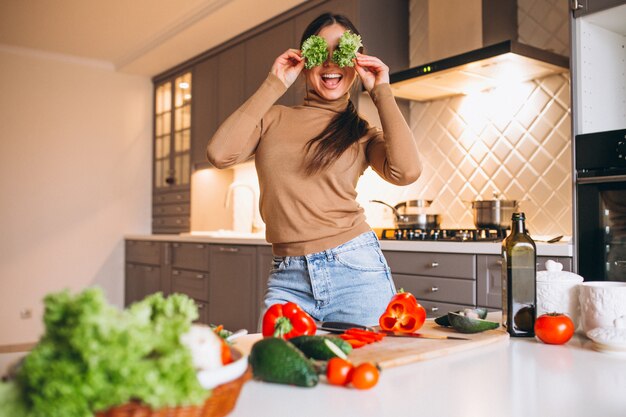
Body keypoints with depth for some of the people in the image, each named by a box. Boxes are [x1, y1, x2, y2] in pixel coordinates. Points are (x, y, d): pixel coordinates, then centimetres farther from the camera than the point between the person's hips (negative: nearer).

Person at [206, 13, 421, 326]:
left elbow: (406, 171, -14)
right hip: (287, 279, 1)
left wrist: (382, 92, -3)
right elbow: (220, 154, -9)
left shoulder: (362, 133, 7)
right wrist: (274, 86, -3)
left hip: (356, 269, 0)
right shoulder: (273, 119, 9)